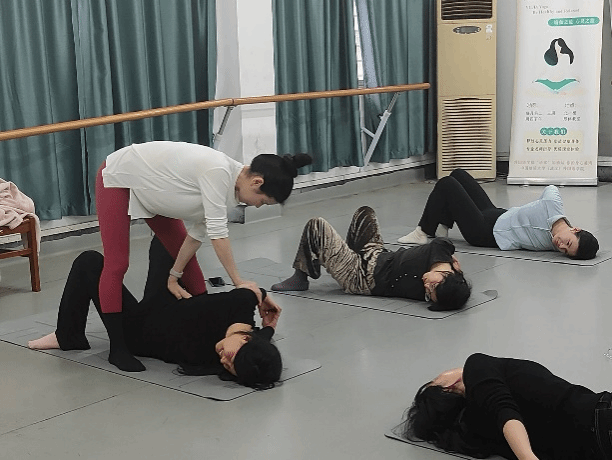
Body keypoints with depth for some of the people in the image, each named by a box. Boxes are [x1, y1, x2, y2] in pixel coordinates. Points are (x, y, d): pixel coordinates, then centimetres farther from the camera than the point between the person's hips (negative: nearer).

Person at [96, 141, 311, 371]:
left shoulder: (233, 188, -9)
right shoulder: (218, 171, -35)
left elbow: (199, 231, 0)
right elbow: (217, 232, -34)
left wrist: (175, 276, 2)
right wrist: (239, 282, -31)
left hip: (152, 189, 8)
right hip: (119, 177, -8)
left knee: (188, 259, 6)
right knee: (117, 264, -12)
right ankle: (117, 349, -4)